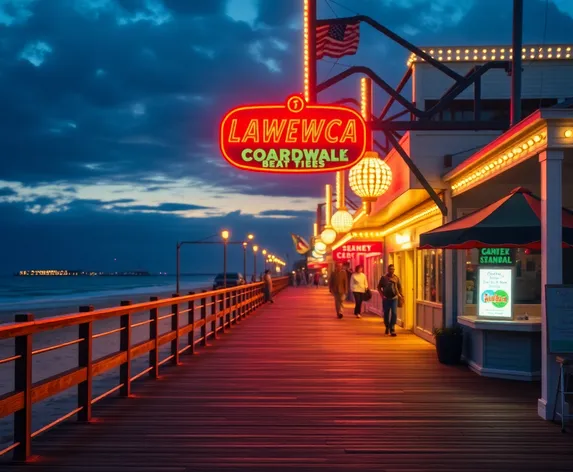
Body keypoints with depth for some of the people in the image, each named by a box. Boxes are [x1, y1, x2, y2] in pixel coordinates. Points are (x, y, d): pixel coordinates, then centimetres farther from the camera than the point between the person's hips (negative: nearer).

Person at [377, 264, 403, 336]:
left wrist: (401, 294, 1)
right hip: (386, 299, 0)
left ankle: (392, 329, -8)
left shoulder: (396, 278, 4)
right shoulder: (384, 278, -1)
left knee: (394, 313, -11)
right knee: (386, 314, 10)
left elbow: (399, 287, 12)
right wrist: (382, 295, -8)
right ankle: (387, 328, 31)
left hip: (394, 298, 0)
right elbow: (379, 287, 4)